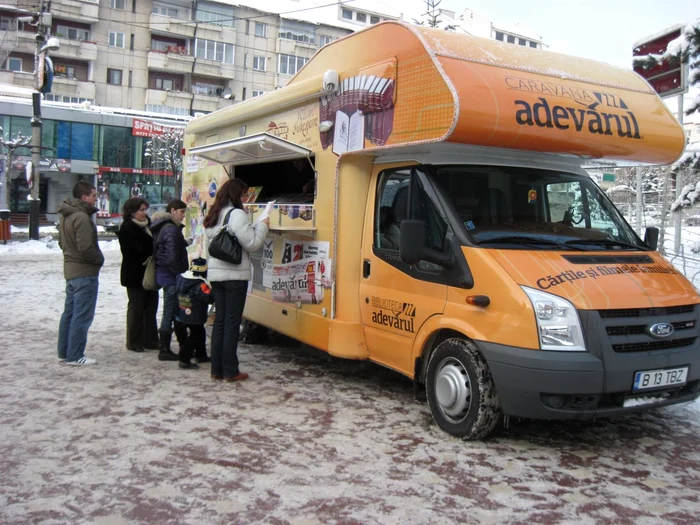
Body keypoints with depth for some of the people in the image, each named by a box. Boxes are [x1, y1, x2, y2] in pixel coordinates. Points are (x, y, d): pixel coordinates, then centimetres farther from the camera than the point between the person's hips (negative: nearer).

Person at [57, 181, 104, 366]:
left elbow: (62, 242, 19)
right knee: (82, 316, -4)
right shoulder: (82, 217, -20)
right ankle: (75, 356, 0)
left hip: (71, 271, 10)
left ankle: (64, 352, 23)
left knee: (70, 312, 15)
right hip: (85, 273, -10)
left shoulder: (65, 215, 11)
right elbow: (86, 248, -24)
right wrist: (100, 259, -8)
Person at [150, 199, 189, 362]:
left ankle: (184, 347, 25)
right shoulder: (171, 229, -17)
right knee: (170, 312, -2)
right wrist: (180, 274, -12)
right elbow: (172, 258, -23)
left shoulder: (164, 227, 15)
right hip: (170, 275, -10)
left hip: (165, 274, 10)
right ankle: (164, 351, 5)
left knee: (177, 311, 16)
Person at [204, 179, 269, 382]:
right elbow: (252, 244, -14)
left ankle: (217, 369, 13)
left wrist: (255, 227, 11)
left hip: (215, 274, 8)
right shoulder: (237, 214, -12)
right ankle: (230, 371, 4)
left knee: (220, 321, 10)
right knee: (232, 323, -2)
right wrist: (263, 226, 0)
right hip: (235, 275, -7)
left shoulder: (214, 216, 14)